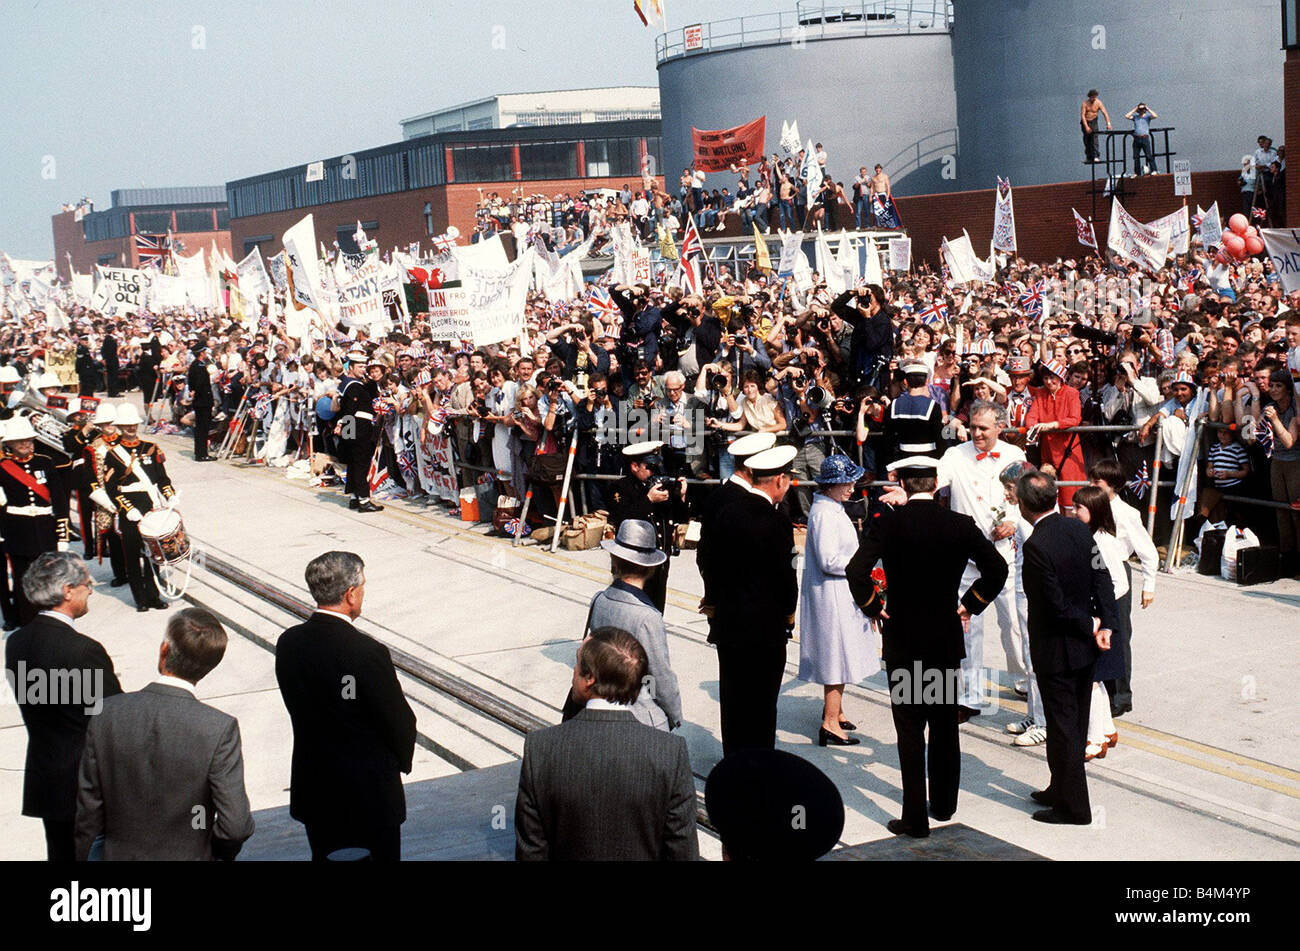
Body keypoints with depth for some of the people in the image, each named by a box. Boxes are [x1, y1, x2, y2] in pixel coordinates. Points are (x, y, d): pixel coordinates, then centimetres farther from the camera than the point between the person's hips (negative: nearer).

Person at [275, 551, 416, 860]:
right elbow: (400, 722, -16)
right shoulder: (368, 653, -25)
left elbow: (298, 707, 4)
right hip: (368, 789, -6)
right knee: (380, 855, 11)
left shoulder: (288, 643, -6)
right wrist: (402, 761, 4)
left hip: (312, 786, 6)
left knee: (324, 856, 20)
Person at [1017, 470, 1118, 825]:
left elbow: (1056, 605, -22)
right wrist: (1106, 625, -5)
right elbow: (1102, 578, -1)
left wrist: (1091, 628, -8)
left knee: (1062, 727, 3)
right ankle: (1061, 791, 35)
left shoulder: (1036, 546, -24)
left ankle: (1075, 808, 13)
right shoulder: (1079, 529, -1)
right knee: (1075, 724, 19)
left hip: (1055, 650, -8)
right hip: (1083, 648, 8)